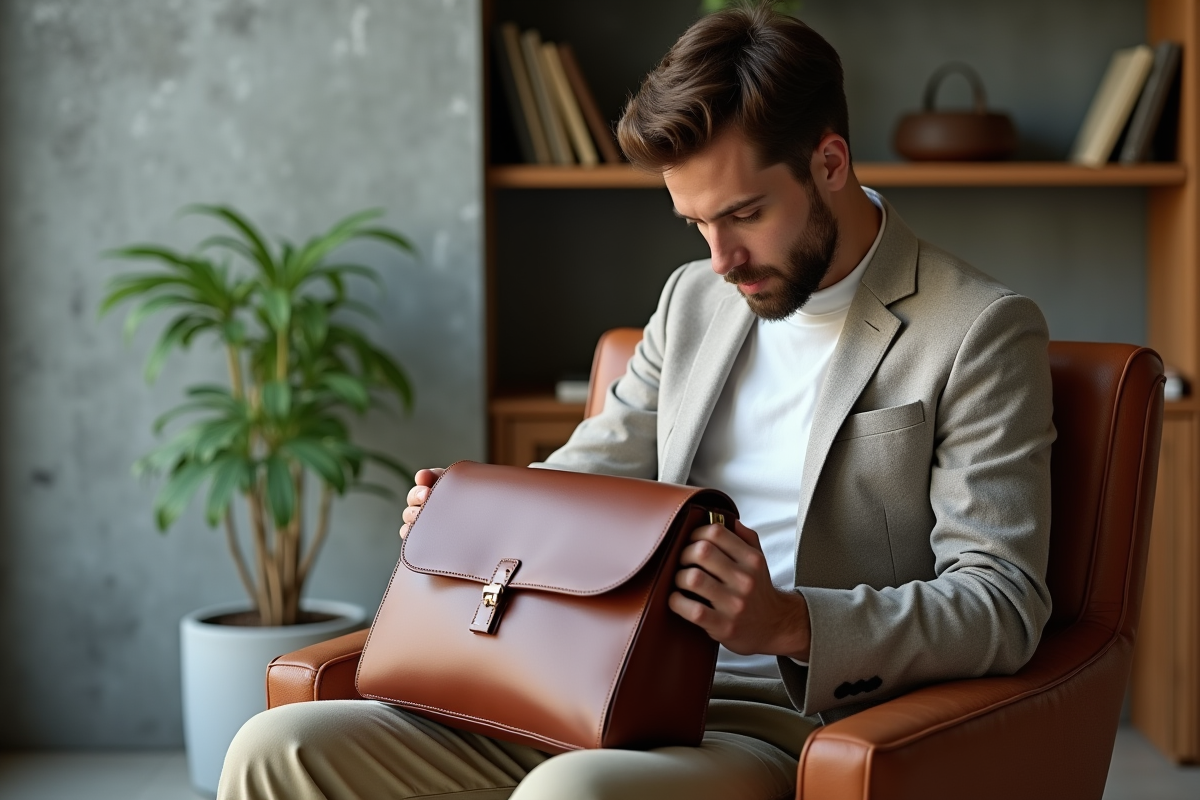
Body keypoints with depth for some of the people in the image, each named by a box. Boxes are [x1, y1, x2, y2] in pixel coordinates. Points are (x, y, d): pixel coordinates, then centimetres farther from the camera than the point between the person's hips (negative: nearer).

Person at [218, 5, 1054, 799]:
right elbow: (590, 469, 26)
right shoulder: (695, 298, 17)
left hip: (786, 727, -6)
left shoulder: (983, 332, -4)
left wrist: (788, 622, -27)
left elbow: (1003, 603, -11)